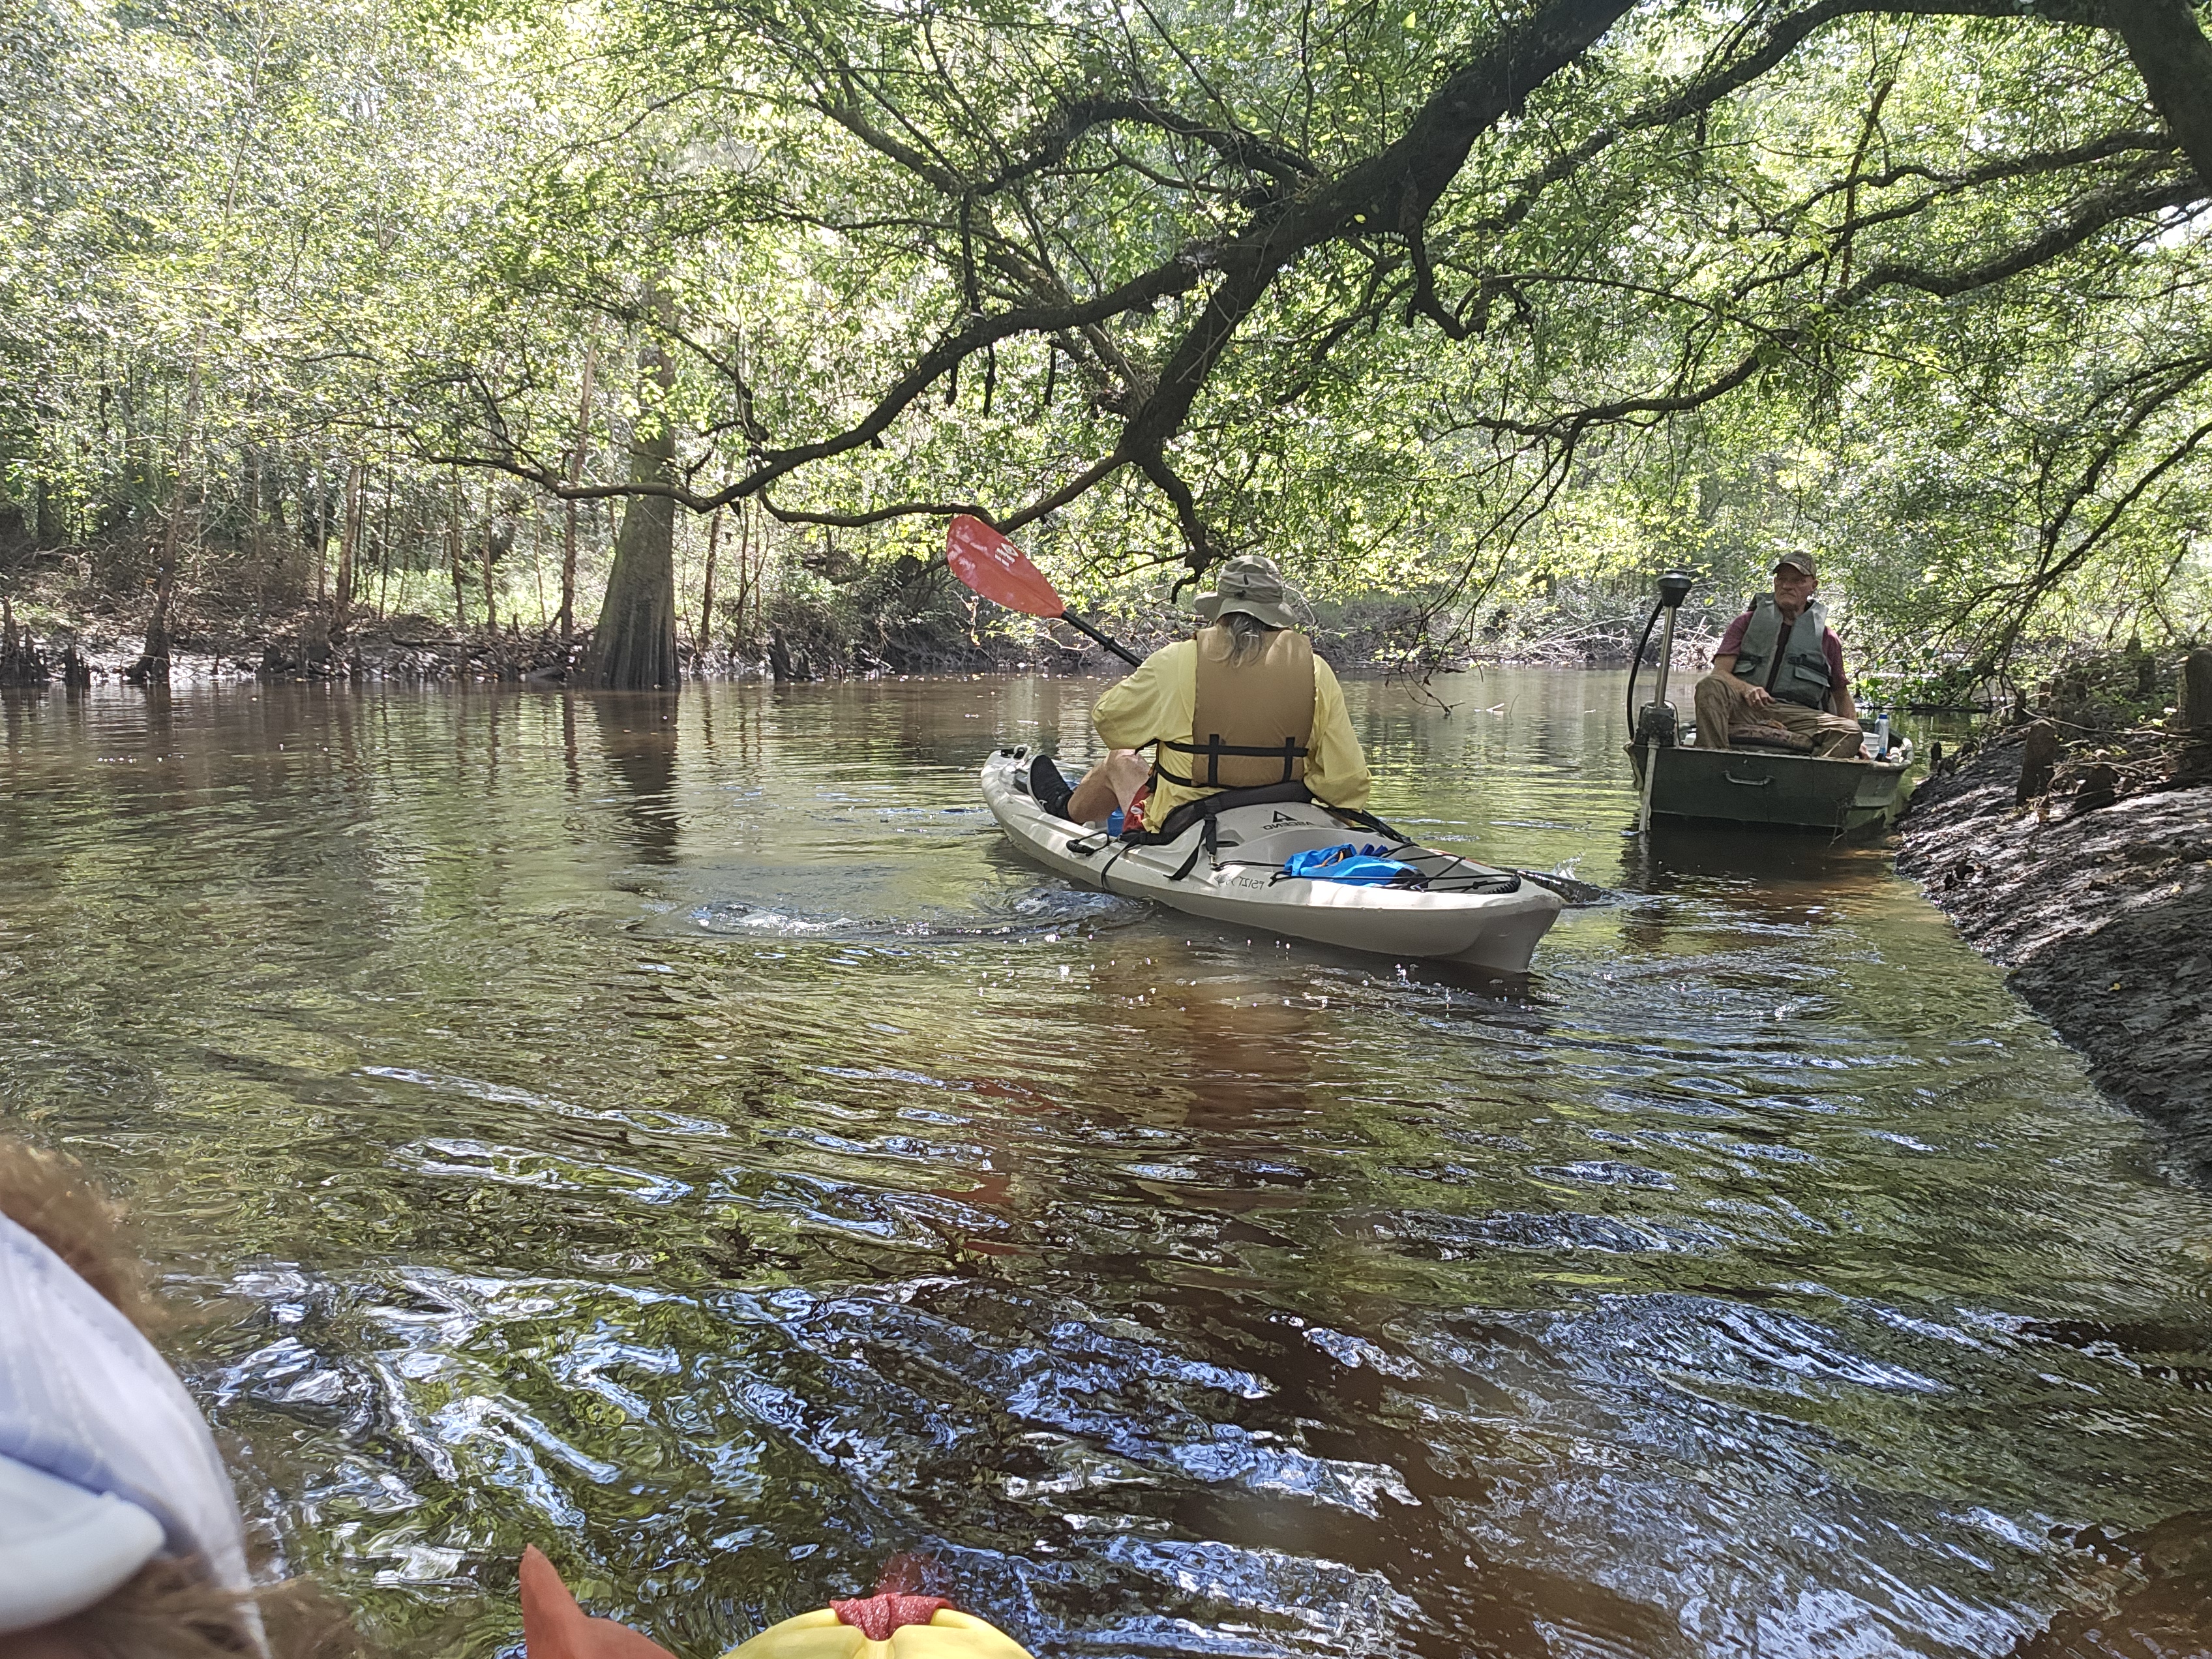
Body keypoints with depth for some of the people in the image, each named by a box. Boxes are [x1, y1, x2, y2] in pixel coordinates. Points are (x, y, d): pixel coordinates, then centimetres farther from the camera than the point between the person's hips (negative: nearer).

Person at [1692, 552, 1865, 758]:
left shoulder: (1826, 637, 19)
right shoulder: (1747, 622, 15)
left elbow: (1842, 695, 25)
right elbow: (1720, 673, 3)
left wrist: (1856, 744, 12)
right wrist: (1747, 689, -20)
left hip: (1799, 715, 1)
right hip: (1745, 708, -1)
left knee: (1848, 730, -27)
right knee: (1710, 687, -32)